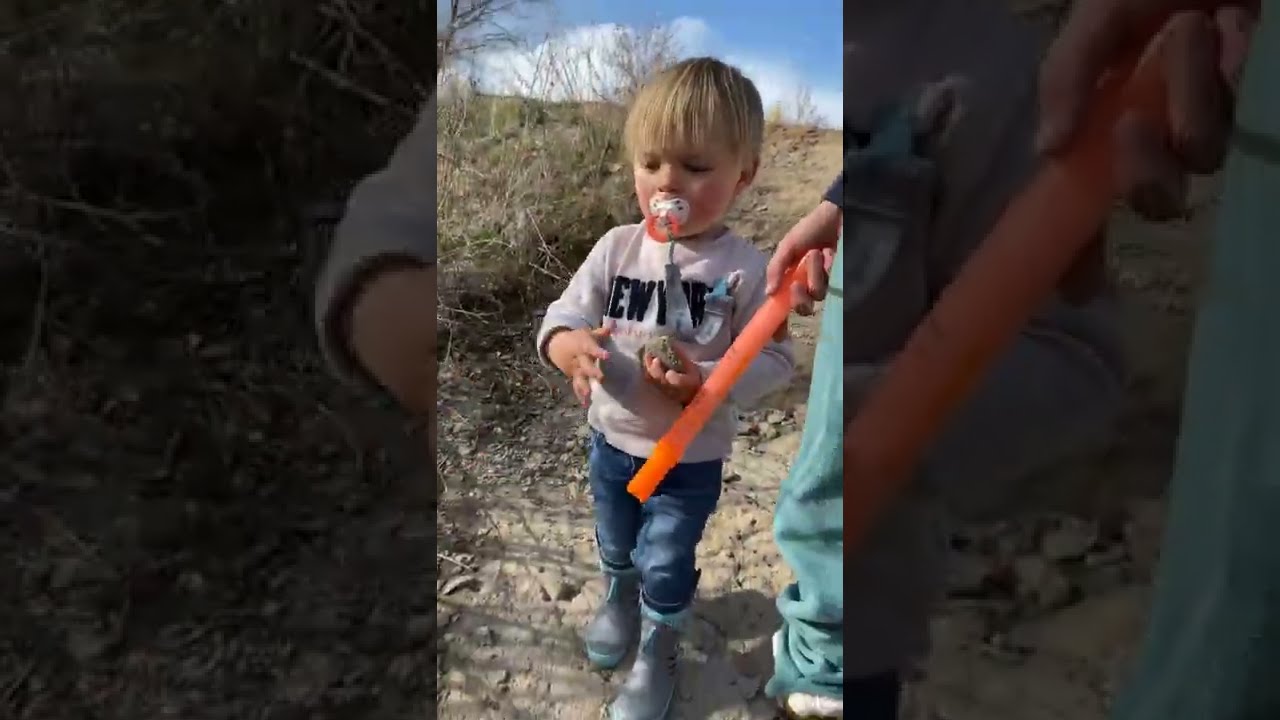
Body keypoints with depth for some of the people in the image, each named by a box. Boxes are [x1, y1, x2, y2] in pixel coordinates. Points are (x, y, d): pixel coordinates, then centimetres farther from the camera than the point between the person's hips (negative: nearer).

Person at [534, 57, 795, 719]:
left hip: (691, 457, -3)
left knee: (666, 565, 15)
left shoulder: (745, 268, -19)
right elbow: (563, 314, -9)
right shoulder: (616, 248, -11)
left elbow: (772, 360, -16)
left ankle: (658, 653, 44)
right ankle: (619, 598, 61)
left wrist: (708, 380, -33)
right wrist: (568, 345, -33)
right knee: (614, 545, 28)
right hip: (611, 440, 4)